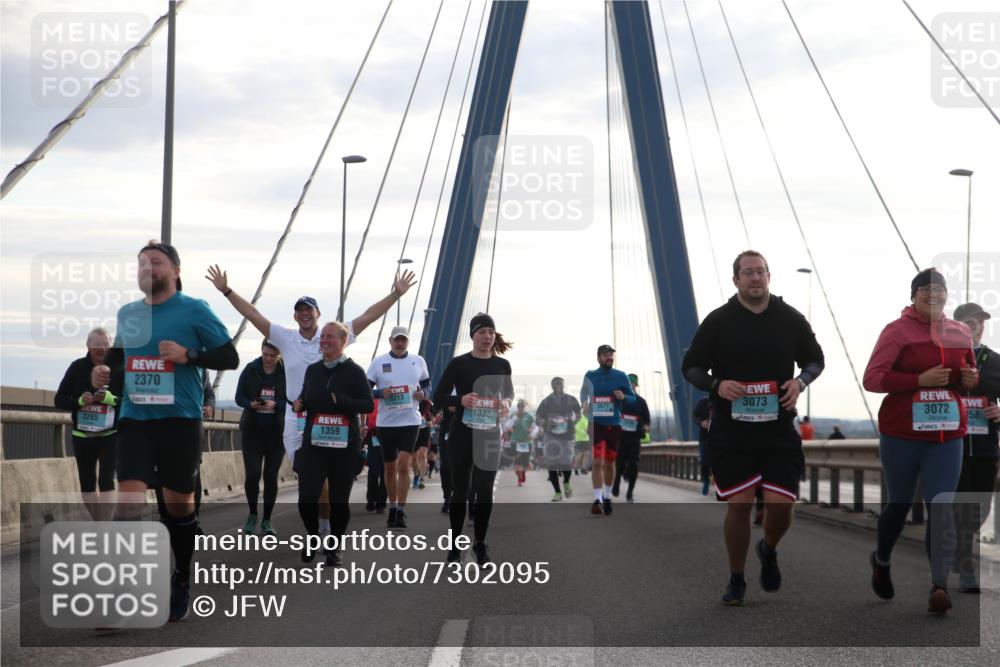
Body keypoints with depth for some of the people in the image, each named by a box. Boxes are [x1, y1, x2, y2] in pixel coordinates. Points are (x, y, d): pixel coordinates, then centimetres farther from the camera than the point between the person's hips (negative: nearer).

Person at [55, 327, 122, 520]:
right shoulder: (78, 368, -3)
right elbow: (59, 400, 0)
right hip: (82, 435, 4)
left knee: (106, 480, -14)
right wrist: (79, 401, -19)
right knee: (87, 483, 10)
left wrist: (111, 399, -24)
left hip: (110, 435, -3)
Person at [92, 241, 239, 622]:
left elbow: (230, 357, -4)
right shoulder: (127, 314, 11)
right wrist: (105, 372, 4)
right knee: (129, 501, -11)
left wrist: (188, 355, -18)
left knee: (179, 505, 8)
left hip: (179, 420, -3)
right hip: (134, 419, 3)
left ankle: (181, 583, 28)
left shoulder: (194, 310, -3)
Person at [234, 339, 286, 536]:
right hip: (252, 429, 1)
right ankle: (252, 515, 16)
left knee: (271, 476, 2)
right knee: (252, 473, -6)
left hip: (277, 431, -1)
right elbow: (239, 397, 2)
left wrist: (276, 405, -23)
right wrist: (251, 404, -18)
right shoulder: (251, 370, 0)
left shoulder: (287, 372, -5)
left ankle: (267, 520, 14)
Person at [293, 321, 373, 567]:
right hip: (313, 444, 3)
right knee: (306, 498, -6)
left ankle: (335, 547, 21)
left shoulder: (354, 371, -3)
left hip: (344, 446, -3)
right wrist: (299, 404, 1)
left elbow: (368, 405, -6)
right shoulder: (312, 370, 11)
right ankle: (313, 537, 21)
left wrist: (341, 401, -20)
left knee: (339, 499, 3)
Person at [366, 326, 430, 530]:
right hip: (386, 422, 1)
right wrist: (381, 393, -18)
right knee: (390, 467, 10)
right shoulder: (378, 362, 1)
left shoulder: (418, 361, 5)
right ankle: (392, 508, 26)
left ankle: (401, 511, -10)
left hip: (410, 421, -1)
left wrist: (423, 393, -4)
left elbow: (427, 383, 18)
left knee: (403, 464, -14)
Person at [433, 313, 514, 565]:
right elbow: (438, 399, -4)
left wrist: (507, 403, -4)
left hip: (490, 435, 2)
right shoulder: (458, 364, -6)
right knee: (461, 490, 4)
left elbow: (509, 392, 19)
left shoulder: (502, 365, 3)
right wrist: (460, 399, -23)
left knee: (485, 490, 4)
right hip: (462, 435, -2)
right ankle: (455, 544, 16)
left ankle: (480, 543, 17)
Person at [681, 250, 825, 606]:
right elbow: (691, 366, 5)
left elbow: (815, 359, 17)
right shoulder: (718, 320, 0)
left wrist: (800, 381, -5)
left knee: (782, 506, -3)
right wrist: (716, 385, -15)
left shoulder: (791, 319, 5)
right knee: (739, 505, -3)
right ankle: (736, 581, 15)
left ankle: (769, 550, 32)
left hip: (779, 430, 1)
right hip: (731, 432, -1)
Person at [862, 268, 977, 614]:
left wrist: (971, 379, -1)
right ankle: (881, 560, 39)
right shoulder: (898, 331, -5)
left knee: (941, 506, -9)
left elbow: (970, 373, 24)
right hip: (902, 434, -3)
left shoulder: (960, 332, 9)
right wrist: (921, 380, -22)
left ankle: (940, 584, -13)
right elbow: (872, 378, -13)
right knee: (900, 504, 12)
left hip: (947, 436, 3)